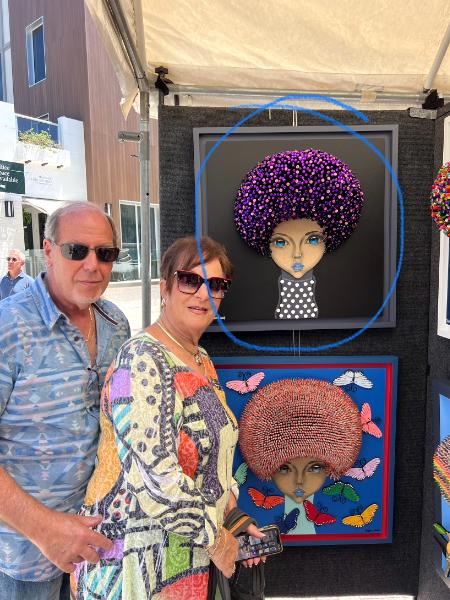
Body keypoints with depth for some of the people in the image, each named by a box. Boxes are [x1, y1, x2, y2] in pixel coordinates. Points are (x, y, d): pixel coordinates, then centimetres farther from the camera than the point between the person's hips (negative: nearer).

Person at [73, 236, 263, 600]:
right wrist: (217, 539, -16)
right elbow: (156, 481, -29)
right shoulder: (143, 360, -24)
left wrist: (232, 519, 2)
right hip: (136, 558, -7)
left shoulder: (202, 361, 3)